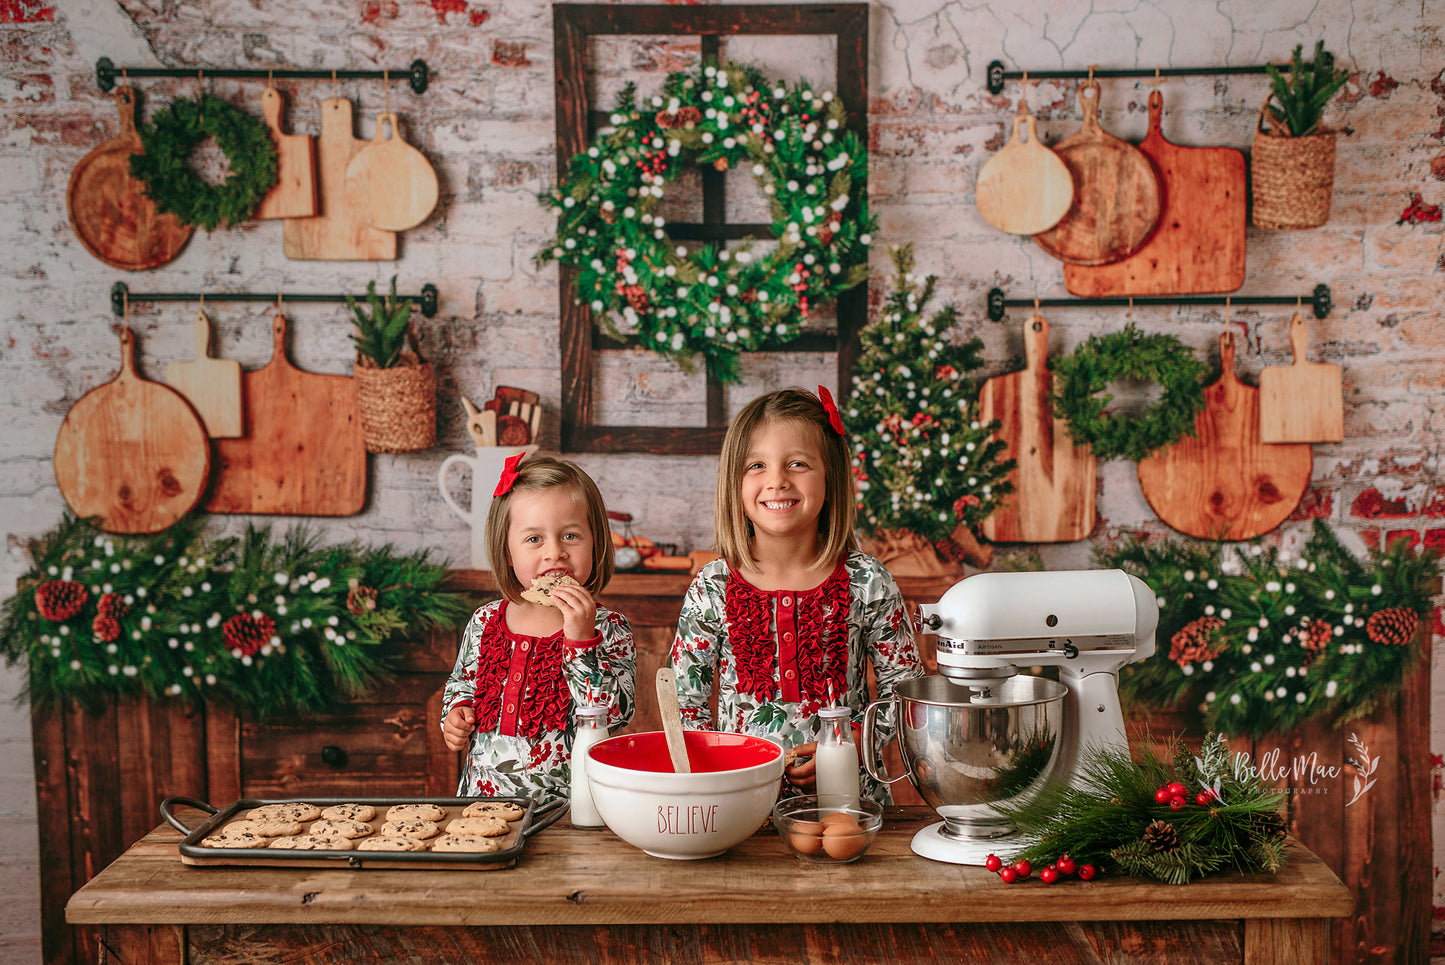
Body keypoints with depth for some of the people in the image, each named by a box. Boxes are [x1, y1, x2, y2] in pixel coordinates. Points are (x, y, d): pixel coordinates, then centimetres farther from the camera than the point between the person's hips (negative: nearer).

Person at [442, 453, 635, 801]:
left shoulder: (609, 630, -6)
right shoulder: (485, 623, 6)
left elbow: (612, 716, -17)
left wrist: (581, 640, -23)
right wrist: (455, 714, 5)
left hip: (565, 801, -2)